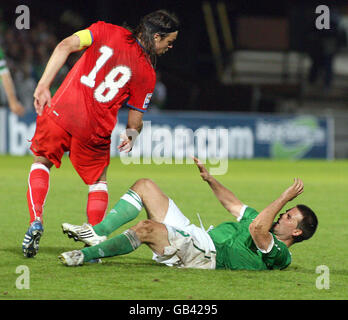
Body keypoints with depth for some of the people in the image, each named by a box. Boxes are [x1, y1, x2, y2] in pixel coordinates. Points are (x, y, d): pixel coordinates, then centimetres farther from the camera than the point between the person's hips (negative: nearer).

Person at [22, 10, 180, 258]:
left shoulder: (106, 31, 5)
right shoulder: (147, 74, 2)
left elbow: (65, 46, -6)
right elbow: (136, 117, -2)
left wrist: (44, 85, -9)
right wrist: (132, 134, 13)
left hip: (60, 113, 1)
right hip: (95, 132, -1)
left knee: (42, 162, 24)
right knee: (98, 181, 22)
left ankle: (36, 221, 5)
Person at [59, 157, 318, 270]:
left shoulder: (278, 254, -9)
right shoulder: (268, 229, 21)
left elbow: (256, 227, -30)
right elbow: (234, 205, 31)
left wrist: (285, 198, -27)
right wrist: (210, 179, 25)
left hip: (201, 254, -11)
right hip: (191, 235, 11)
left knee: (147, 228, -36)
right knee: (144, 186, 7)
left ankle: (88, 254, -22)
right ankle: (99, 233, -3)